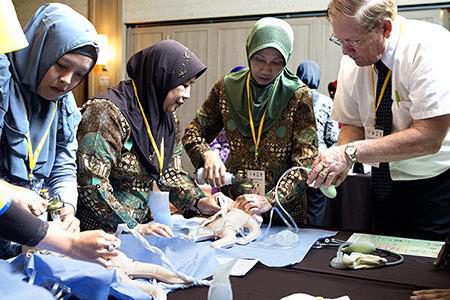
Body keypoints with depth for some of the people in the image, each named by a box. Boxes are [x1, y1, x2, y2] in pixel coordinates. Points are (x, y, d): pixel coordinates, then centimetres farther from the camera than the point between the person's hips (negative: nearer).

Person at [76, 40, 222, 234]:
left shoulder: (166, 116, 6)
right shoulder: (109, 111, -17)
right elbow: (91, 182, -19)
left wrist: (198, 201, 1)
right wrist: (133, 227, -21)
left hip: (142, 222, 6)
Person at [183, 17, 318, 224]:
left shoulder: (298, 96, -5)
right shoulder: (226, 88, 2)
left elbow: (306, 162, -11)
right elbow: (192, 134, 6)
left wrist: (269, 200, -23)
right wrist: (207, 154, -15)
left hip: (284, 207, -1)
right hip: (233, 201, 2)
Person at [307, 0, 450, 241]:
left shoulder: (430, 46, -22)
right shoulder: (353, 60, -5)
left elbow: (428, 138, -28)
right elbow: (352, 124, 3)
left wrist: (351, 152, -31)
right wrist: (339, 160, -18)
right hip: (387, 185, 5)